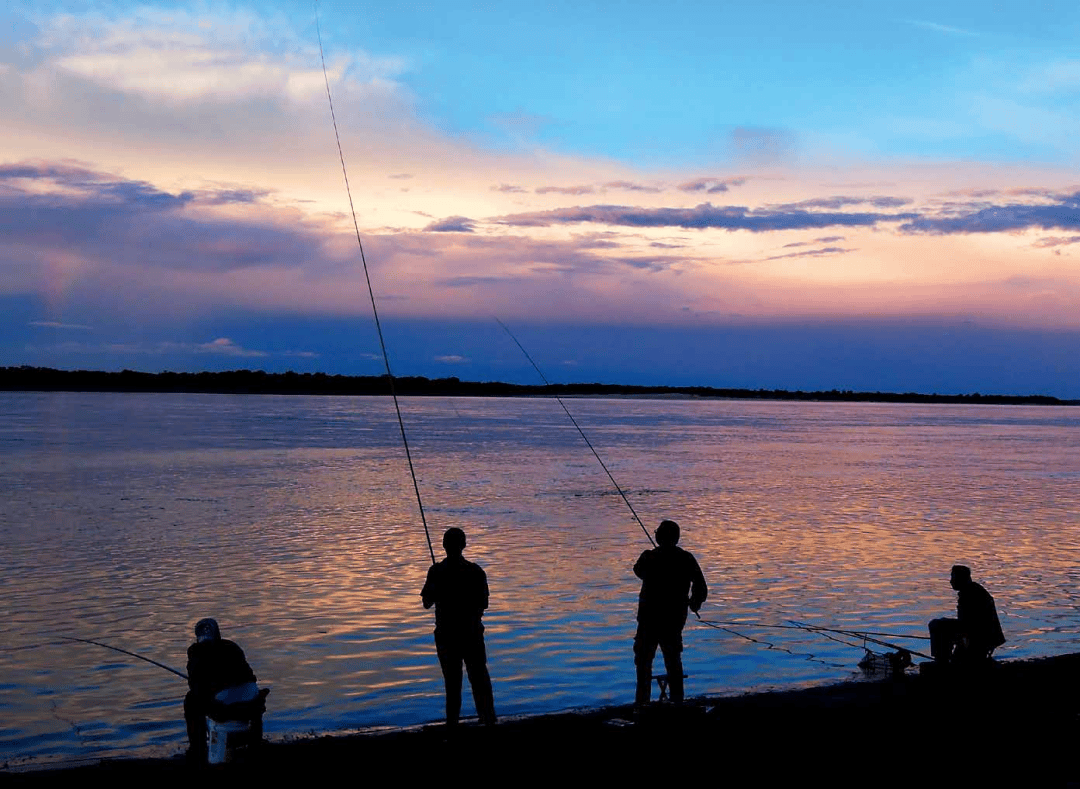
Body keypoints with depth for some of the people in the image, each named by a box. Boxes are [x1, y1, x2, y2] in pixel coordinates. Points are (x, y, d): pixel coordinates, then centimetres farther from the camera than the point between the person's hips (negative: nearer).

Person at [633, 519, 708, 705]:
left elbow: (639, 571, 12)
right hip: (675, 619, 3)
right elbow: (701, 587, 1)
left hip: (650, 617, -3)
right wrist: (695, 603, 20)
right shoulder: (687, 559, -2)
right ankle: (677, 701, 16)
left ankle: (642, 701, 0)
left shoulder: (649, 557, -11)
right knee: (673, 661, 15)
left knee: (644, 661, 4)